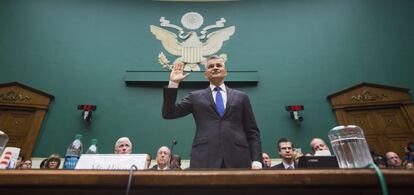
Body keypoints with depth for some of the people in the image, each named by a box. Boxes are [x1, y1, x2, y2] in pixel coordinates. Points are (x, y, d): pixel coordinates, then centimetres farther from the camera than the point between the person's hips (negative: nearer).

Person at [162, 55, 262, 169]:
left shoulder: (241, 97, 13)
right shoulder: (196, 97, 12)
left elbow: (252, 131, 11)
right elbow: (168, 114, 5)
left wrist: (256, 161, 0)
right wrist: (173, 83, -4)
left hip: (238, 159, 1)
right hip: (204, 160, 0)